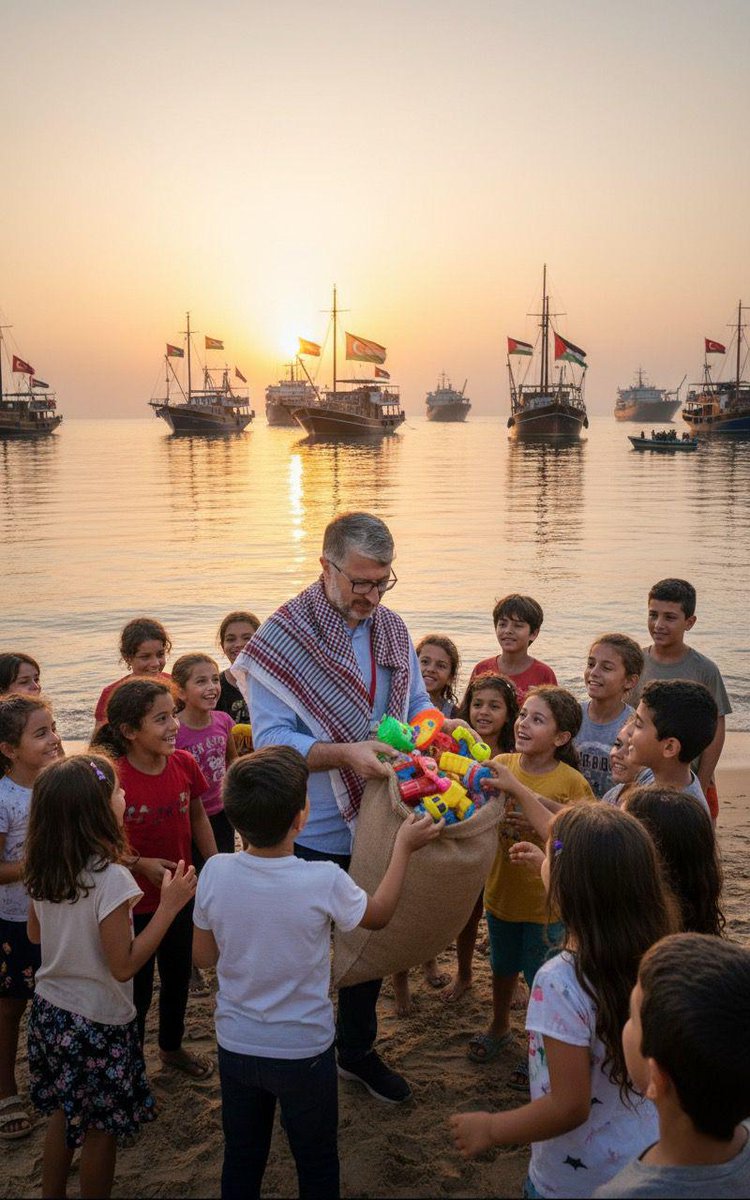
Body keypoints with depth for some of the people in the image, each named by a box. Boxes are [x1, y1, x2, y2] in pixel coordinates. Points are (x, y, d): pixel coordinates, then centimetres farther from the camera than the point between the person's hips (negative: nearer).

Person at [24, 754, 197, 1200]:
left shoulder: (44, 870, -6)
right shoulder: (110, 878, -28)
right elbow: (123, 965, -23)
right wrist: (169, 906, -21)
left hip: (50, 1012, 7)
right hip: (98, 1024, -7)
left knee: (64, 1116, 25)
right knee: (101, 1130, 13)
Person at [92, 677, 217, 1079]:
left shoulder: (184, 764, -12)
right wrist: (141, 864, -26)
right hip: (134, 906, -5)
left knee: (178, 977, 25)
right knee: (137, 989, 12)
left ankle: (172, 1047, 50)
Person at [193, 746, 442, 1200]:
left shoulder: (214, 872, -18)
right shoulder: (324, 882, -26)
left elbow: (204, 956, -2)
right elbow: (379, 914, -4)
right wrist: (404, 847, 6)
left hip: (236, 1047, 3)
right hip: (303, 1052, -3)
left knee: (242, 1160, 23)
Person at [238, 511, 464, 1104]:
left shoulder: (391, 629, 1)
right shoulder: (283, 637, -17)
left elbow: (415, 702, 10)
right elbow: (270, 740, -21)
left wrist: (435, 723, -13)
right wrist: (344, 754, -34)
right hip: (312, 836, -6)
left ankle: (358, 1050, 43)